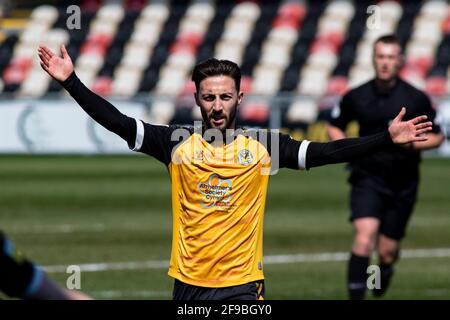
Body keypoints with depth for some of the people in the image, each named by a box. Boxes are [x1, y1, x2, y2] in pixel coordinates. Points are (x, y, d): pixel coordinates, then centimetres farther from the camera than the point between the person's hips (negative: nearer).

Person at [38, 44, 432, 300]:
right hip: (189, 283, 1)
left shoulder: (263, 145, -1)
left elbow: (325, 151, -4)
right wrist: (71, 81, -11)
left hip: (243, 284, -1)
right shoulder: (176, 142, 0)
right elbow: (117, 122, -4)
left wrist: (386, 138, -11)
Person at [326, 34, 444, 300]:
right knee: (365, 234, -23)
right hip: (368, 179, 0)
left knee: (387, 252, 6)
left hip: (403, 185, 0)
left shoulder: (416, 99, -5)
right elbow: (334, 127, 15)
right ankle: (356, 296, -18)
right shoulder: (357, 97, -2)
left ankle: (386, 269, 44)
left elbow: (437, 136, 4)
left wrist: (413, 143, -15)